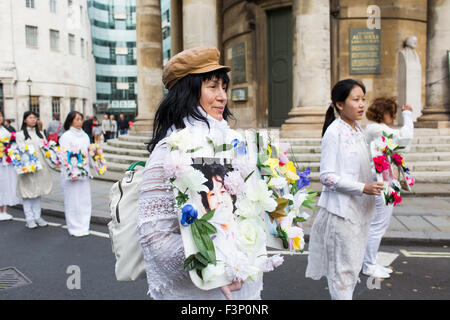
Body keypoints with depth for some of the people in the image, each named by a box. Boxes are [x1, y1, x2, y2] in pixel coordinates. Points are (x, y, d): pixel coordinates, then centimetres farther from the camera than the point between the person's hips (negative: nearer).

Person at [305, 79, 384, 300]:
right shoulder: (334, 132, -13)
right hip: (341, 209, -8)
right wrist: (363, 188, -20)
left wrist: (376, 183, 5)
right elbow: (327, 176, -17)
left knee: (353, 266, 15)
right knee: (342, 267, -2)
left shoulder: (358, 131, 12)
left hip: (360, 209, 8)